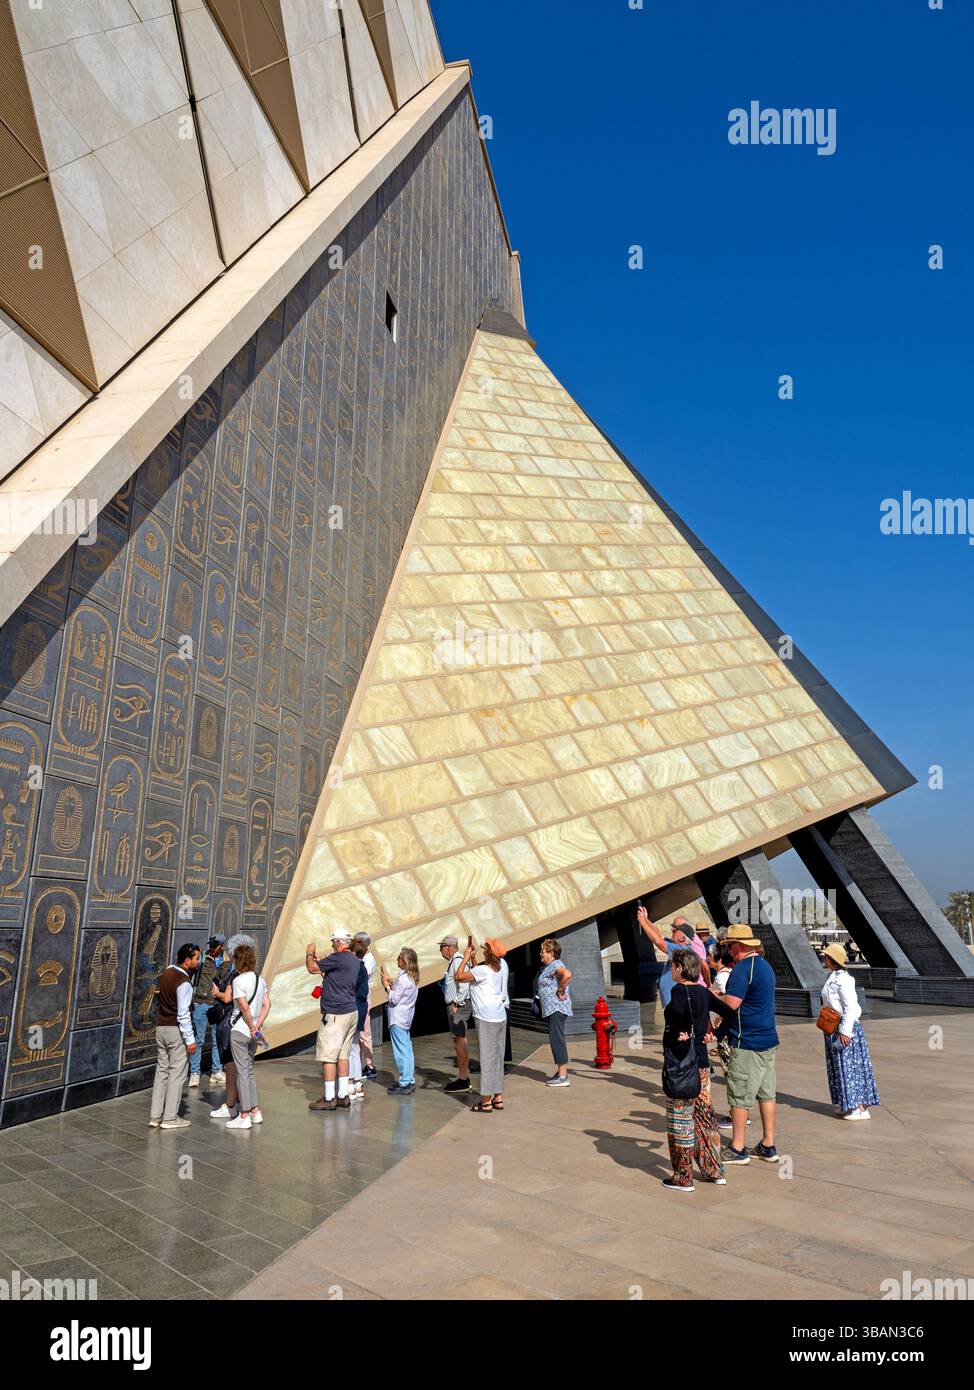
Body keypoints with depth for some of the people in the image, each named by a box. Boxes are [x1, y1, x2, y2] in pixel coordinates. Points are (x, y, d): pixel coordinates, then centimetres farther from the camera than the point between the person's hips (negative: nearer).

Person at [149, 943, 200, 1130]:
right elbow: (183, 1014, -20)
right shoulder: (184, 983, -19)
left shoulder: (166, 973, 4)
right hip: (176, 1030, -8)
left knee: (161, 1070, 13)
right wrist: (190, 1040, -16)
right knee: (177, 1073, 1)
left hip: (161, 1027, 8)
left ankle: (155, 1116, 15)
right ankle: (170, 1118, 5)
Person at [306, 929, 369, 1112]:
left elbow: (312, 968, -12)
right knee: (343, 1055, 14)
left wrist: (310, 953, 10)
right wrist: (318, 957, 26)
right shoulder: (357, 961, 10)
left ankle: (329, 1099, 4)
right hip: (352, 1012, 9)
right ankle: (343, 1097, 18)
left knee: (328, 1056, -1)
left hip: (335, 1014, -9)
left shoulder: (338, 958, -16)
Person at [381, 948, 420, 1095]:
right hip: (406, 1018, 10)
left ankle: (404, 1083, 0)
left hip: (398, 1019, -10)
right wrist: (391, 982, 8)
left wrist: (387, 985, -9)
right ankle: (410, 1080, 21)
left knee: (401, 1050, -4)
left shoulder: (403, 978, -21)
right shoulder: (412, 978, 9)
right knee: (407, 1049, 14)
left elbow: (394, 998, -19)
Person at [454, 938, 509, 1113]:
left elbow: (458, 977, -15)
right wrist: (472, 957, 12)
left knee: (487, 1059, -2)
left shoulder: (483, 970, -19)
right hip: (501, 1017, 8)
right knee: (498, 1058, 14)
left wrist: (466, 958, -7)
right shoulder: (502, 965, 5)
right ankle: (498, 1098, 20)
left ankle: (486, 1102, 4)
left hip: (486, 1020, -8)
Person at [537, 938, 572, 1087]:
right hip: (552, 1009, 11)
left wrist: (560, 991, -23)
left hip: (557, 1008, -11)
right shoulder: (548, 966, 18)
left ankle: (563, 1077, -7)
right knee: (556, 1040, 14)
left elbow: (567, 975, -34)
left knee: (557, 1039, -9)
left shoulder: (555, 965, -15)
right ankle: (560, 1073, 21)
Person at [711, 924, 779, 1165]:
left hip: (746, 1045, -9)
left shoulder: (742, 968, -19)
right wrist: (721, 996, 14)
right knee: (767, 1094, 13)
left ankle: (737, 1149, 9)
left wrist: (713, 996, -8)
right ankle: (768, 1147, 21)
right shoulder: (764, 965, 12)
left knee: (739, 1097, 1)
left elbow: (732, 1003, -26)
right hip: (768, 1040, 9)